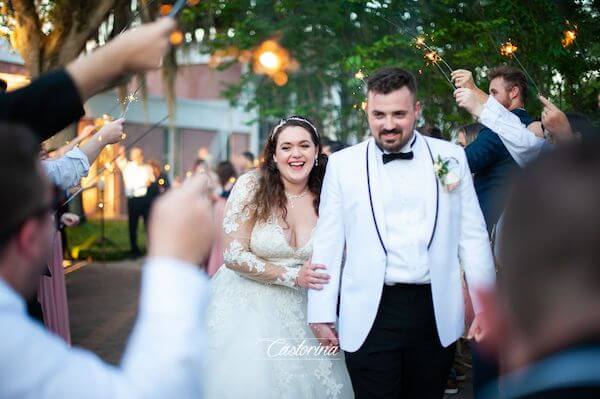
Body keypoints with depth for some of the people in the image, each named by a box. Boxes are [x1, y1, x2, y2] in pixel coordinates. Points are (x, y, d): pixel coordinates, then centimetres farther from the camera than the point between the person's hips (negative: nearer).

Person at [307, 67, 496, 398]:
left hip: (437, 313, 2)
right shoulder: (342, 164, 2)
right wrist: (322, 314, 0)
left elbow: (472, 234, 5)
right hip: (371, 315, -1)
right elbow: (328, 242, 3)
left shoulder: (451, 157, 4)